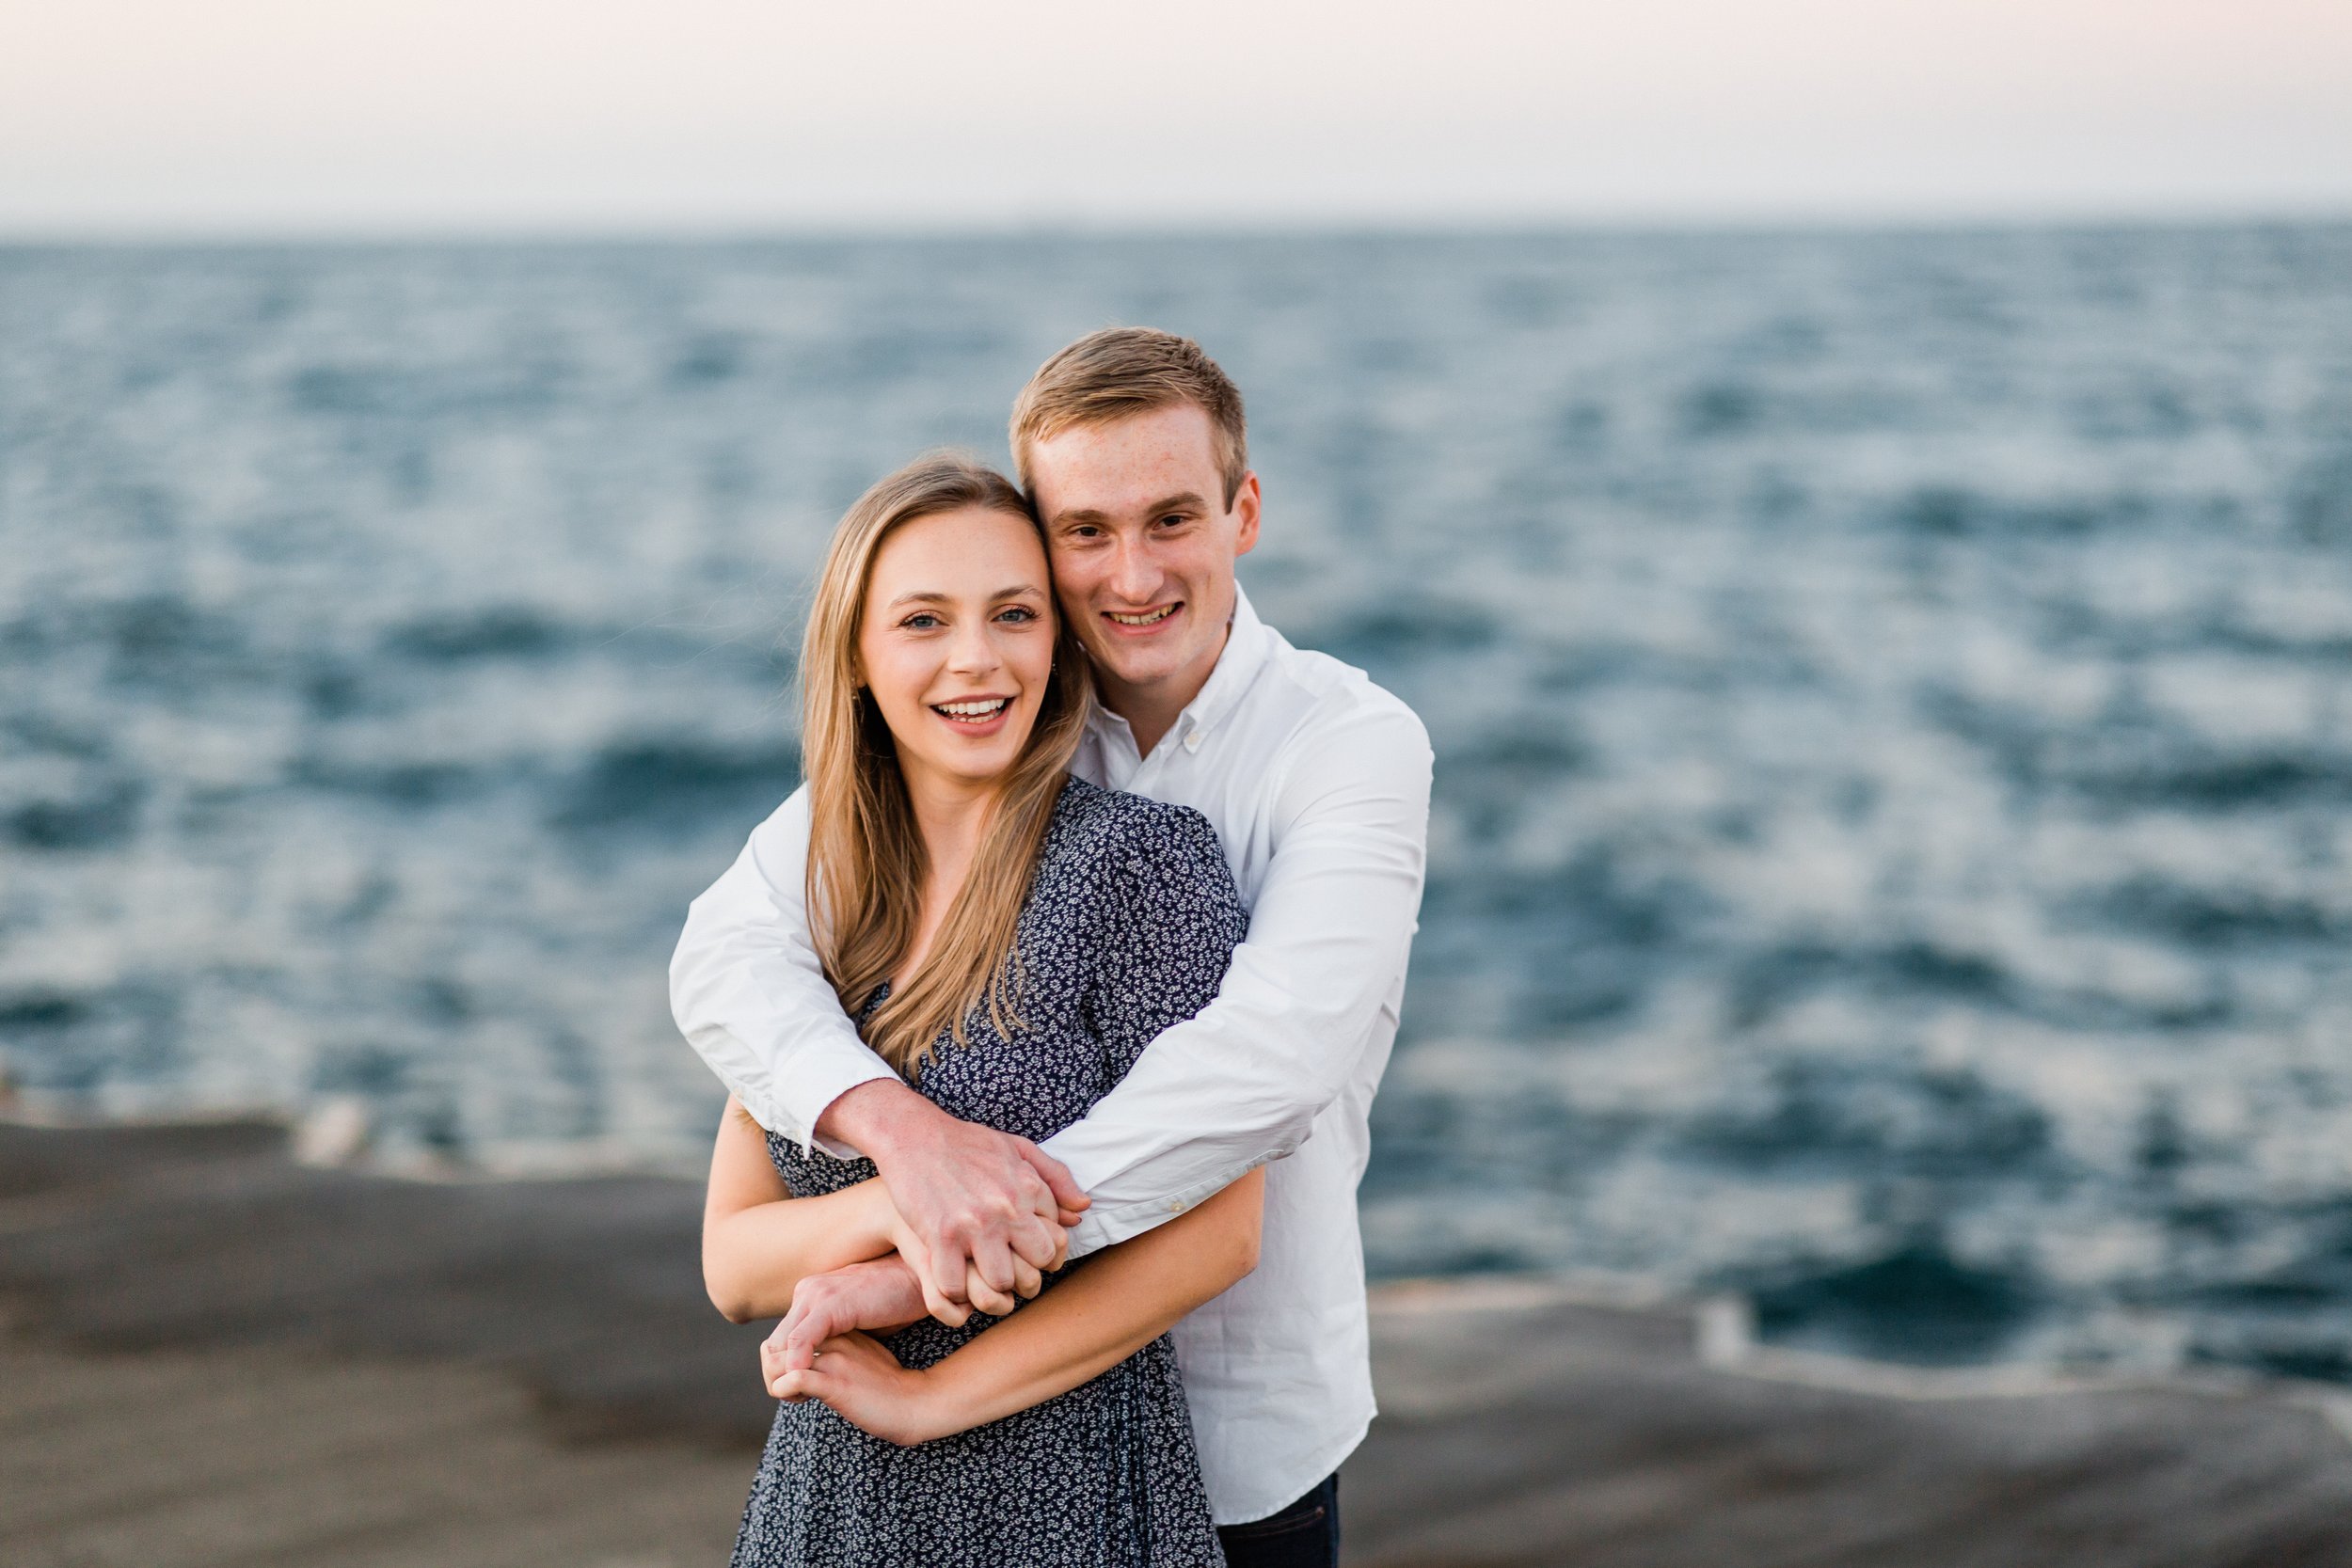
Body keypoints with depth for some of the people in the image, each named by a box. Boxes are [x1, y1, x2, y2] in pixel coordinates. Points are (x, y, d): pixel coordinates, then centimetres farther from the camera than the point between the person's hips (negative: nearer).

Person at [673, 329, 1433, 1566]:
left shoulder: (1355, 745, -13)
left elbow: (1274, 1056, -28)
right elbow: (729, 947, -13)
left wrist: (919, 1268, -32)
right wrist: (903, 1127, -35)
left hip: (1241, 1435, -2)